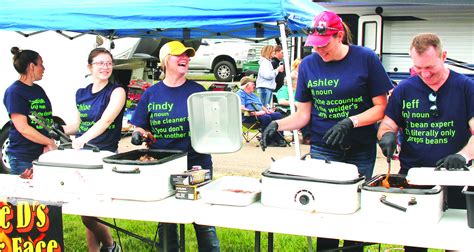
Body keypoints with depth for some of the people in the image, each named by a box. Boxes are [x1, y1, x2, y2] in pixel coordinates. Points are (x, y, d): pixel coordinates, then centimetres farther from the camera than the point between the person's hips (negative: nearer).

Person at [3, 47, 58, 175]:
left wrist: (49, 143, -3)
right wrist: (50, 142, -13)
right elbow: (23, 128, -16)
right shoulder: (14, 92, -9)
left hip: (43, 154, 7)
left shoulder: (38, 90, 14)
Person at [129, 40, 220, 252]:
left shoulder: (197, 91, 1)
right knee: (165, 221, 11)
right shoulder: (152, 93, 4)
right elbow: (142, 128, 10)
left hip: (196, 164, -1)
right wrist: (138, 135, -11)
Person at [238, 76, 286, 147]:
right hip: (249, 117, -9)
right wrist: (255, 113, -24)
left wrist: (267, 110, 8)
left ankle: (278, 139, -18)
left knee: (278, 114, -11)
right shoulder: (240, 93, 1)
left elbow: (261, 106, 32)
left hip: (260, 114, 9)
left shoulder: (253, 94, 30)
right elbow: (241, 108, -15)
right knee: (266, 117, -35)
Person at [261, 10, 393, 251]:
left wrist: (350, 122, -20)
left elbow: (381, 107, -5)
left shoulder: (366, 59, -8)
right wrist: (277, 125, -14)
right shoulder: (308, 64, 0)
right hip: (323, 149, 1)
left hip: (361, 150, -1)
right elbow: (302, 114, 4)